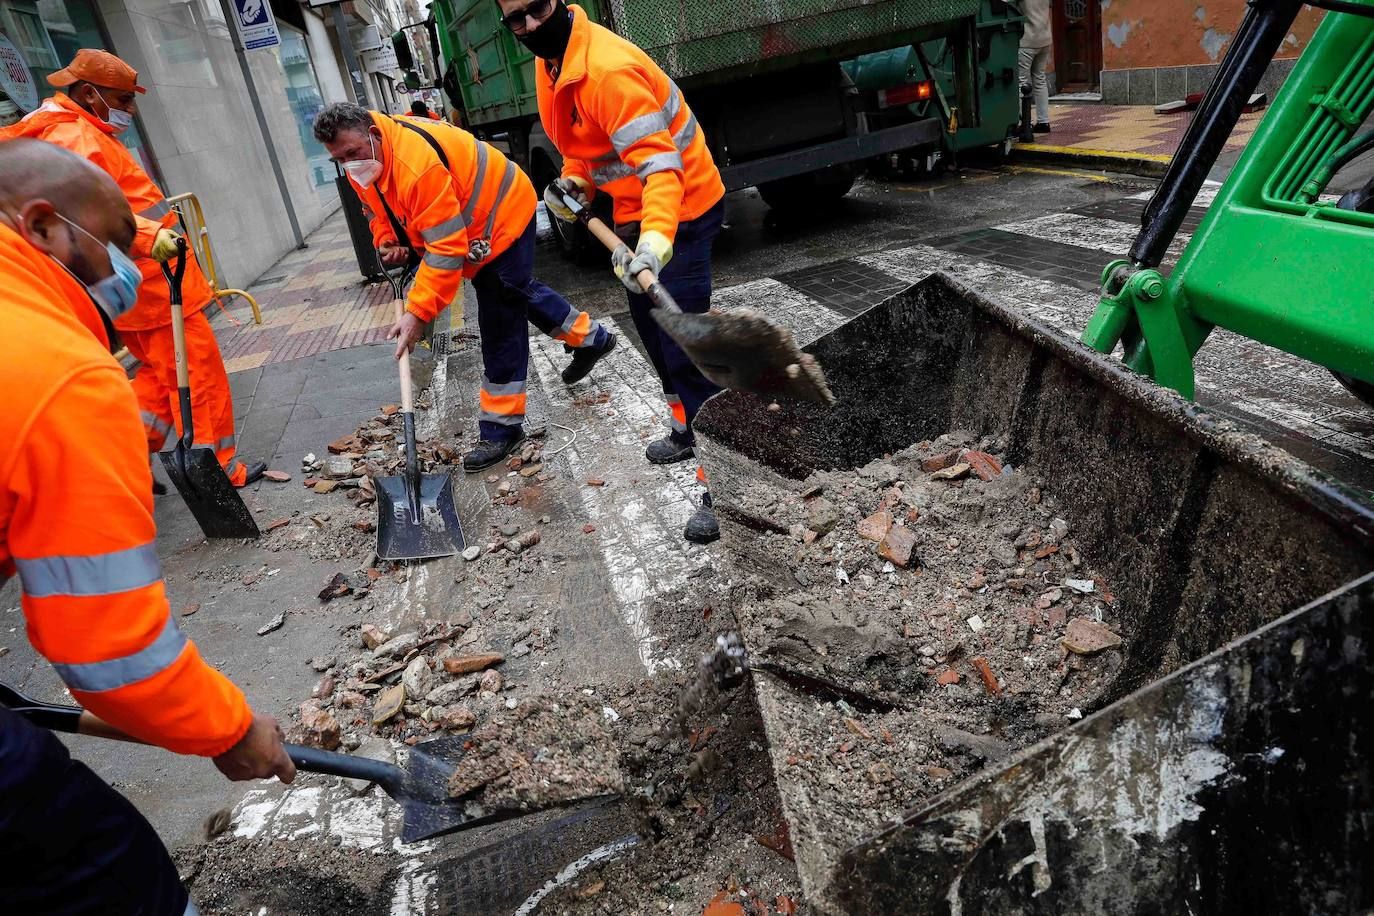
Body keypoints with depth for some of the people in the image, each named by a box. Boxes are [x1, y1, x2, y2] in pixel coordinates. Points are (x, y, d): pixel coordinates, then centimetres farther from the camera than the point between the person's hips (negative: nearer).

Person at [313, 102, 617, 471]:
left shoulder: (416, 163, -36)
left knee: (499, 324, -9)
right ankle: (590, 338, 44)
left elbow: (446, 251, -37)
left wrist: (417, 313, -38)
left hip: (502, 214, -10)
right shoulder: (362, 163, -7)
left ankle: (501, 427, 0)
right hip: (473, 228, 10)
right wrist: (386, 242, -8)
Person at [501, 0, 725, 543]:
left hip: (680, 208, -10)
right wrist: (574, 181, 1)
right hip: (635, 211, 10)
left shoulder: (608, 69, -26)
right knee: (650, 328, 20)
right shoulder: (549, 64, 5)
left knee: (683, 344, -15)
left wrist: (656, 239, -48)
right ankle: (688, 431, 39)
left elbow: (659, 162, -34)